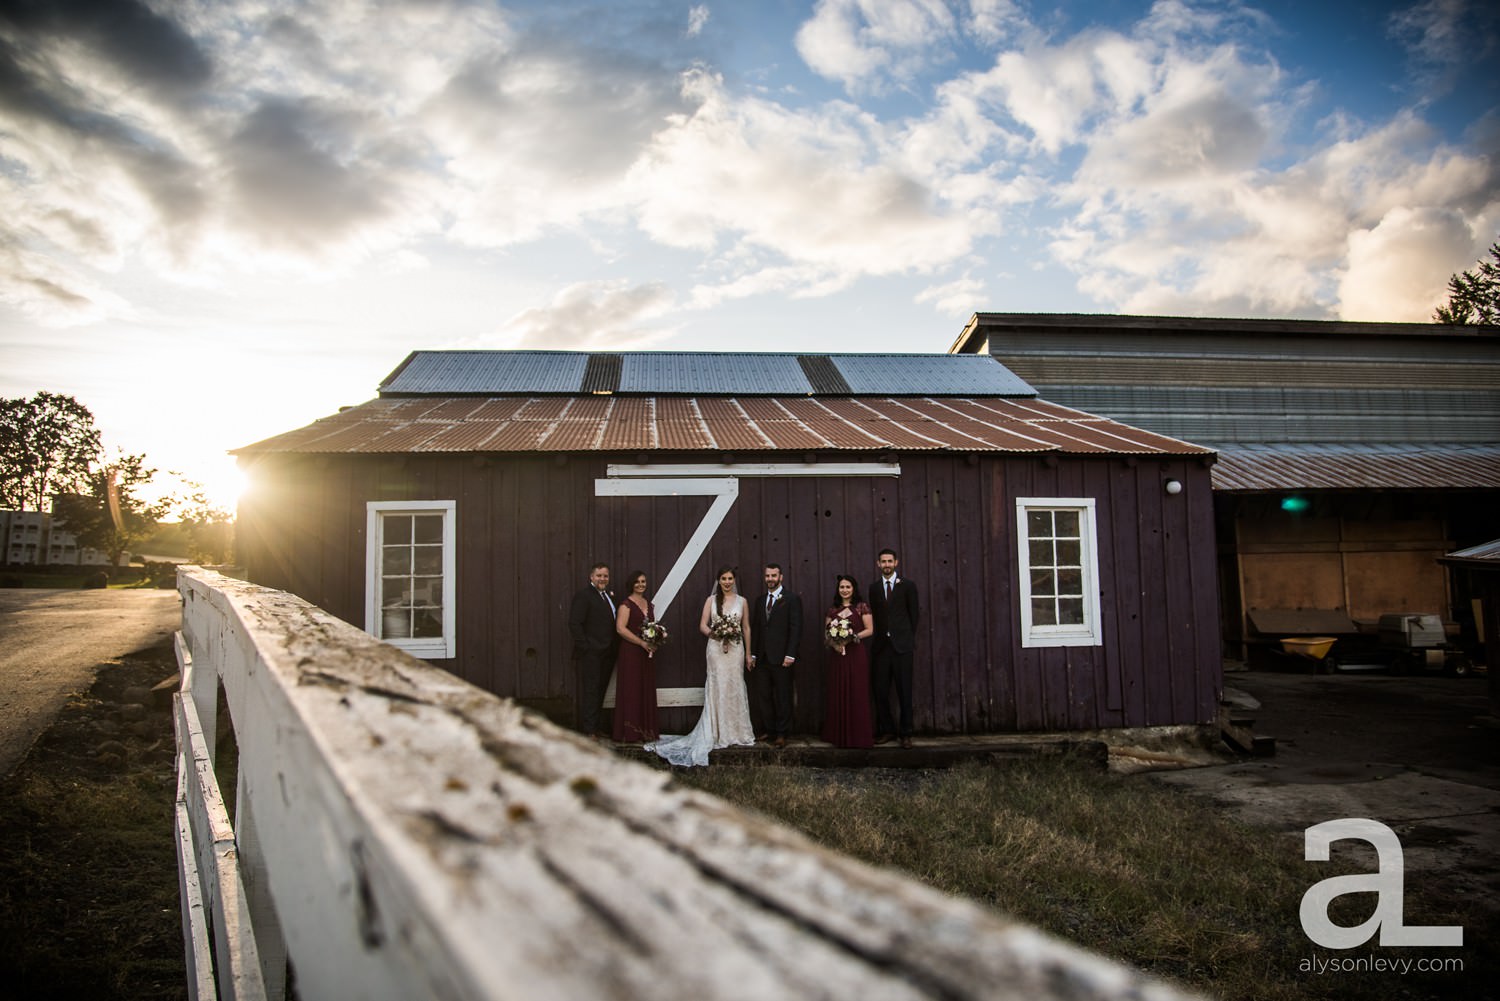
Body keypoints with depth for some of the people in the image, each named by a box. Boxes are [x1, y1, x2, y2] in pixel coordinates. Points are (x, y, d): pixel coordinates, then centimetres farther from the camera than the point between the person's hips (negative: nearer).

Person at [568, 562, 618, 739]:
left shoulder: (608, 594, 15)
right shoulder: (583, 595, -11)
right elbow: (574, 623, -16)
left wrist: (614, 648, 10)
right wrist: (585, 647, -18)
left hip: (606, 653, 8)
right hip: (590, 653, -8)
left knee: (599, 691, 14)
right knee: (589, 691, -4)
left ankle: (595, 727, 22)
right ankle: (588, 731, 0)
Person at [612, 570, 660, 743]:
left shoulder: (649, 605, 15)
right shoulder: (626, 604, -6)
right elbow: (620, 628, -15)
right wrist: (643, 643, -17)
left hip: (647, 654, 7)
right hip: (630, 653, -7)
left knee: (647, 691, 7)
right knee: (631, 691, -4)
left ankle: (645, 732, 14)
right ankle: (629, 734, 2)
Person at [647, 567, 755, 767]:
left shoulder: (741, 601, 8)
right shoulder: (711, 600, 5)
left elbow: (746, 628, 10)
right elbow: (702, 625, 2)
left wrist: (748, 652, 6)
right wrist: (714, 633, -17)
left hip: (735, 649, 1)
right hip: (716, 648, -1)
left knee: (735, 688, 2)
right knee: (717, 688, -2)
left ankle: (736, 732, 11)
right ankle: (719, 733, 4)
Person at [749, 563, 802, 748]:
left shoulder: (792, 599, -3)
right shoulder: (760, 600, 15)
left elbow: (796, 628, -8)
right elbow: (755, 628, 16)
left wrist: (790, 655, -15)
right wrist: (753, 654, 10)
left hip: (781, 657, -6)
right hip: (763, 657, 6)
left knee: (782, 697, 2)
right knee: (762, 695, 6)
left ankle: (782, 734, 11)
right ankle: (770, 731, 17)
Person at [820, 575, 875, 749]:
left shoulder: (862, 607, 2)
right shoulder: (832, 610, 12)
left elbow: (870, 630, -3)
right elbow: (826, 633, 11)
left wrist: (852, 637, -14)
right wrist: (834, 643, -9)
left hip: (857, 655, -3)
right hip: (837, 655, 3)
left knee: (858, 694, -3)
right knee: (838, 694, 3)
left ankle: (859, 736, 3)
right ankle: (840, 735, 10)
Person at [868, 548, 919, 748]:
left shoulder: (908, 586, 2)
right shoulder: (874, 588, 11)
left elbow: (913, 614, 5)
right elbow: (875, 616, 12)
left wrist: (909, 640, 4)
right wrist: (878, 638, 5)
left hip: (901, 646, -3)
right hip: (881, 646, 3)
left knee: (904, 692, -1)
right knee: (880, 691, 3)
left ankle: (906, 734, 7)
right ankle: (887, 730, 15)